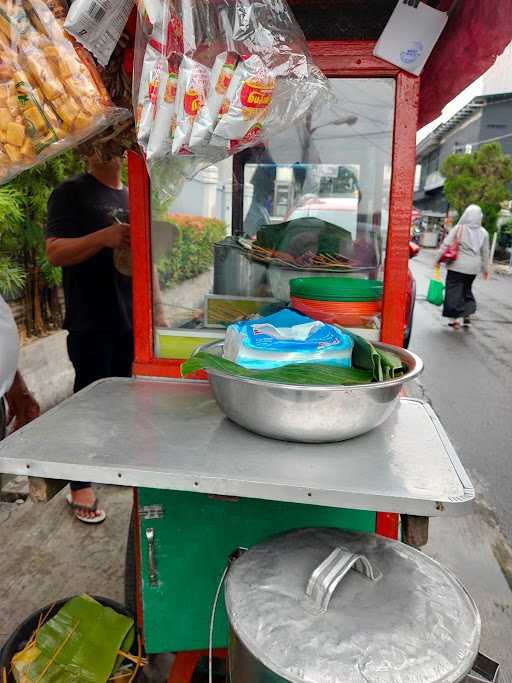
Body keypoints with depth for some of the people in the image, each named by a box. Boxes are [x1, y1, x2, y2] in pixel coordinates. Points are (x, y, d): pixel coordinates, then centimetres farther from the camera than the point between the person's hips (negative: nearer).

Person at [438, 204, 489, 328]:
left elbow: (446, 245, -10)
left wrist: (439, 259, 1)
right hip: (473, 267, 4)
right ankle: (467, 314, 20)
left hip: (457, 266, -4)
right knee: (466, 289, 22)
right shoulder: (483, 232, 2)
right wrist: (485, 268, 18)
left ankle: (454, 318, 1)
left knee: (454, 290, 3)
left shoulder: (459, 228, -9)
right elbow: (485, 253, 8)